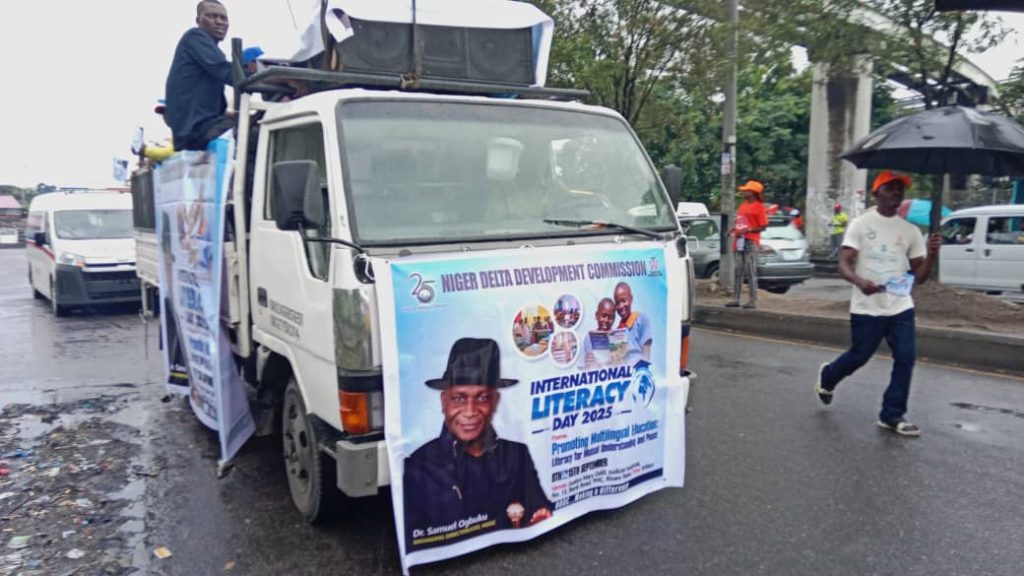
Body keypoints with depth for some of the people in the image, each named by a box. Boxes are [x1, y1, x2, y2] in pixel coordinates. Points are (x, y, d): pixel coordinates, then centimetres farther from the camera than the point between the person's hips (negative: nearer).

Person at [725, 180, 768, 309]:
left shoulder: (759, 207, -5)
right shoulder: (742, 205, 17)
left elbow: (763, 227, -8)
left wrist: (747, 230, -19)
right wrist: (732, 230, 6)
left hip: (750, 242, -7)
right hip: (738, 241, 7)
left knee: (751, 272, -6)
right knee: (738, 271, 7)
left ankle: (753, 300, -2)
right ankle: (735, 299, 10)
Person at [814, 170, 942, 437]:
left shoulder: (910, 230, 7)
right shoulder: (861, 224, -4)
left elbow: (919, 276, 8)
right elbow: (844, 264, -11)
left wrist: (931, 255, -12)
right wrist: (860, 282, -32)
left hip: (901, 307, 4)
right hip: (866, 308, -3)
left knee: (906, 358, -6)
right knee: (858, 357, 6)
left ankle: (892, 415, 6)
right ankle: (827, 377, 38)